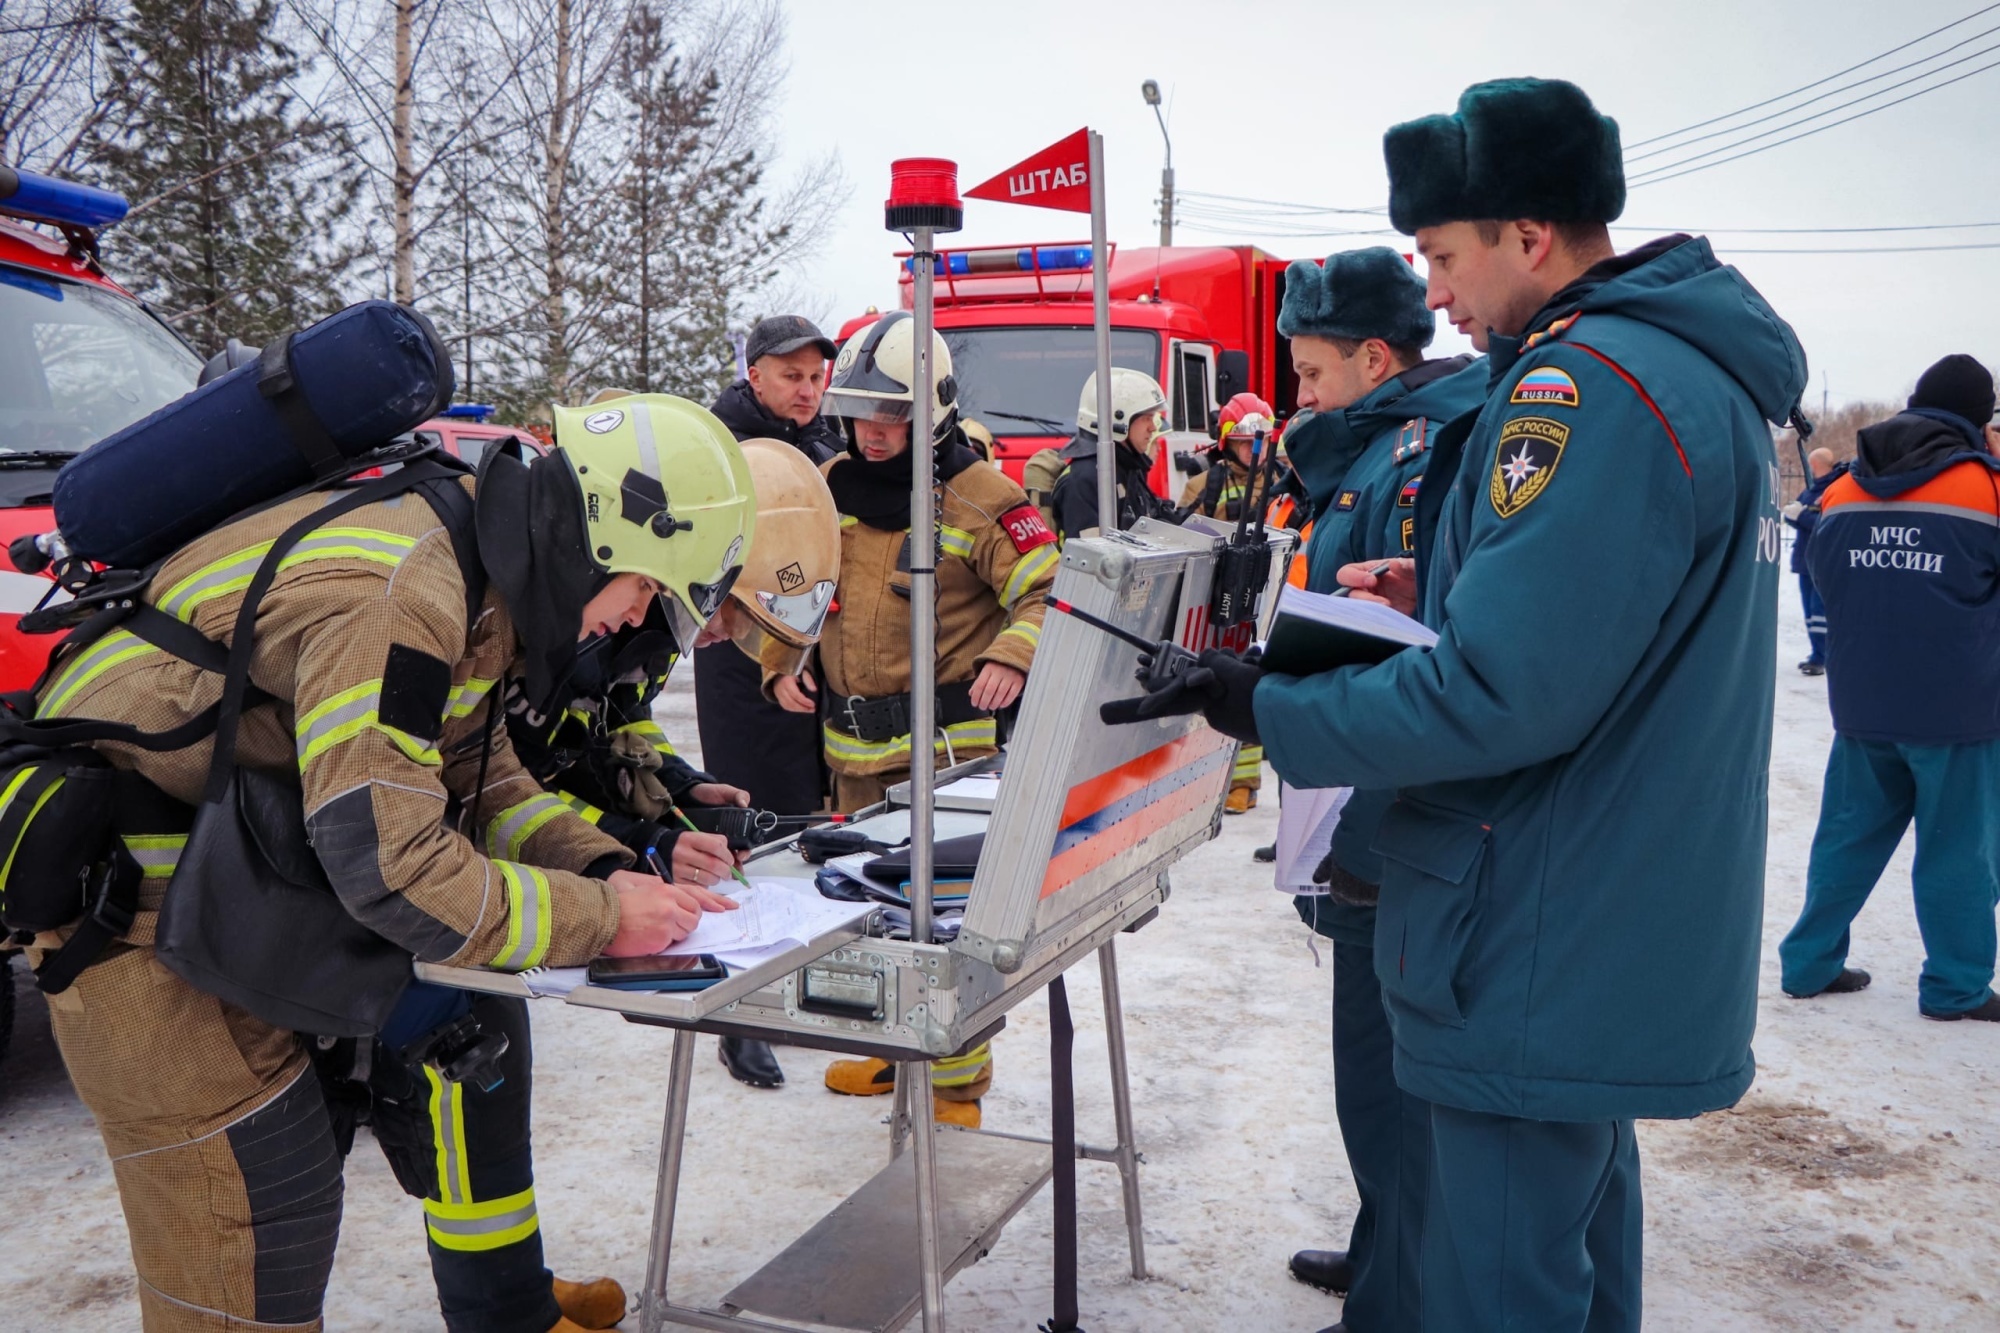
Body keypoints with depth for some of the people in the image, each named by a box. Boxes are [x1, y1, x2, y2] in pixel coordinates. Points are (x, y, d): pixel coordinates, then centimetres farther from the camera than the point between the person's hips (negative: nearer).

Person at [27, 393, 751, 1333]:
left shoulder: (472, 581, 1)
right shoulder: (401, 596, -30)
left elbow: (478, 779, 8)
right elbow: (390, 864, -33)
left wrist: (605, 871, -7)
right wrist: (599, 921, -22)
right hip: (139, 895, -9)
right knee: (260, 1193, -6)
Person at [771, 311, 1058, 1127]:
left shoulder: (977, 499, -10)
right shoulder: (827, 489, 8)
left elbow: (1051, 590, -9)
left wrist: (1012, 656, -25)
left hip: (946, 745, -6)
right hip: (852, 744, 7)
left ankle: (956, 1078, 12)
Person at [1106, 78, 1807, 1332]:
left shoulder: (1587, 385, -21)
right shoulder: (1705, 372, 11)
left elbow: (1501, 698, -26)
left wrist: (1270, 710, -16)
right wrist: (1445, 593, 9)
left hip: (1548, 967, -10)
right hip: (1636, 940, 10)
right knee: (1581, 1230, 25)